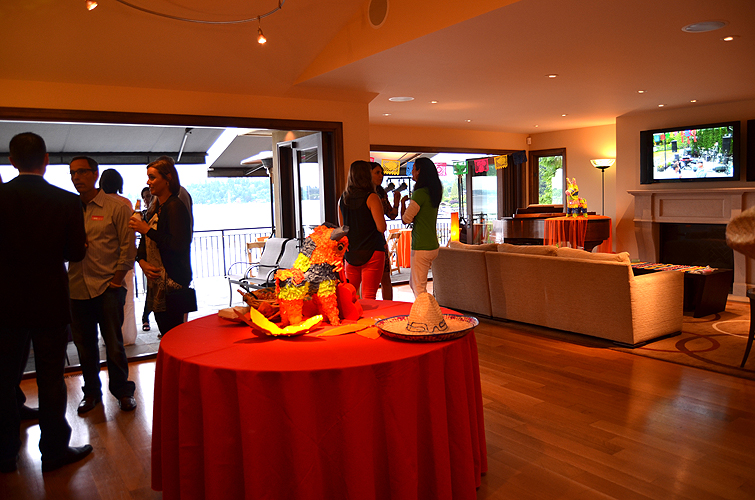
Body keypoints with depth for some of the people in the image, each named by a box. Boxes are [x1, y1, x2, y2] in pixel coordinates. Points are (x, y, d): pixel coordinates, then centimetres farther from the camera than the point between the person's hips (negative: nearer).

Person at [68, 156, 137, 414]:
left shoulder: (116, 207, -2)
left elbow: (128, 245, -3)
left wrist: (117, 278, -7)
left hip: (108, 287, -4)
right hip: (77, 287, 4)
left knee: (114, 343, 3)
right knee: (84, 344, 12)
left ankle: (122, 390, 19)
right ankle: (91, 392, 27)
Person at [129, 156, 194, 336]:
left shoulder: (175, 206, -11)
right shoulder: (155, 208, 16)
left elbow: (178, 245, -21)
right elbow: (145, 243, 18)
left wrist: (147, 230, -14)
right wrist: (142, 262, -1)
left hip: (172, 283, -9)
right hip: (157, 281, 9)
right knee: (165, 333, 14)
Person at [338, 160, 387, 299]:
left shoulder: (342, 199, 7)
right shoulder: (372, 198, -10)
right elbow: (381, 227, -13)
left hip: (350, 254, 5)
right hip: (371, 252, -5)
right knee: (368, 297, -1)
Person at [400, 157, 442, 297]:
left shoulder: (419, 193, -17)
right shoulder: (433, 193, 11)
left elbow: (405, 219, -11)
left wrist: (403, 202, 5)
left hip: (421, 248, -9)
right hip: (433, 245, 9)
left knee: (419, 288, -1)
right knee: (413, 284, 20)